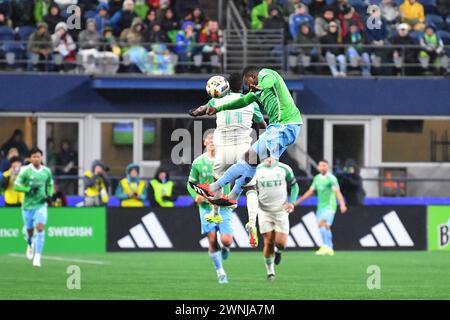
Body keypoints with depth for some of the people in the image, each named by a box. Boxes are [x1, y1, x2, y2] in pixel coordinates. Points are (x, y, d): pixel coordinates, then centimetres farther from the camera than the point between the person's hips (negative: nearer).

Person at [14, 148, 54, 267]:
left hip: (41, 205, 0)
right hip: (28, 205, 0)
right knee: (30, 230, 12)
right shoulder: (25, 171, -8)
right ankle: (30, 244, 49)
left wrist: (49, 195, 0)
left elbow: (50, 185, 18)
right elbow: (16, 186, -7)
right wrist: (29, 189, -21)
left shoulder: (47, 171, 1)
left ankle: (37, 257, -16)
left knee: (40, 227, -18)